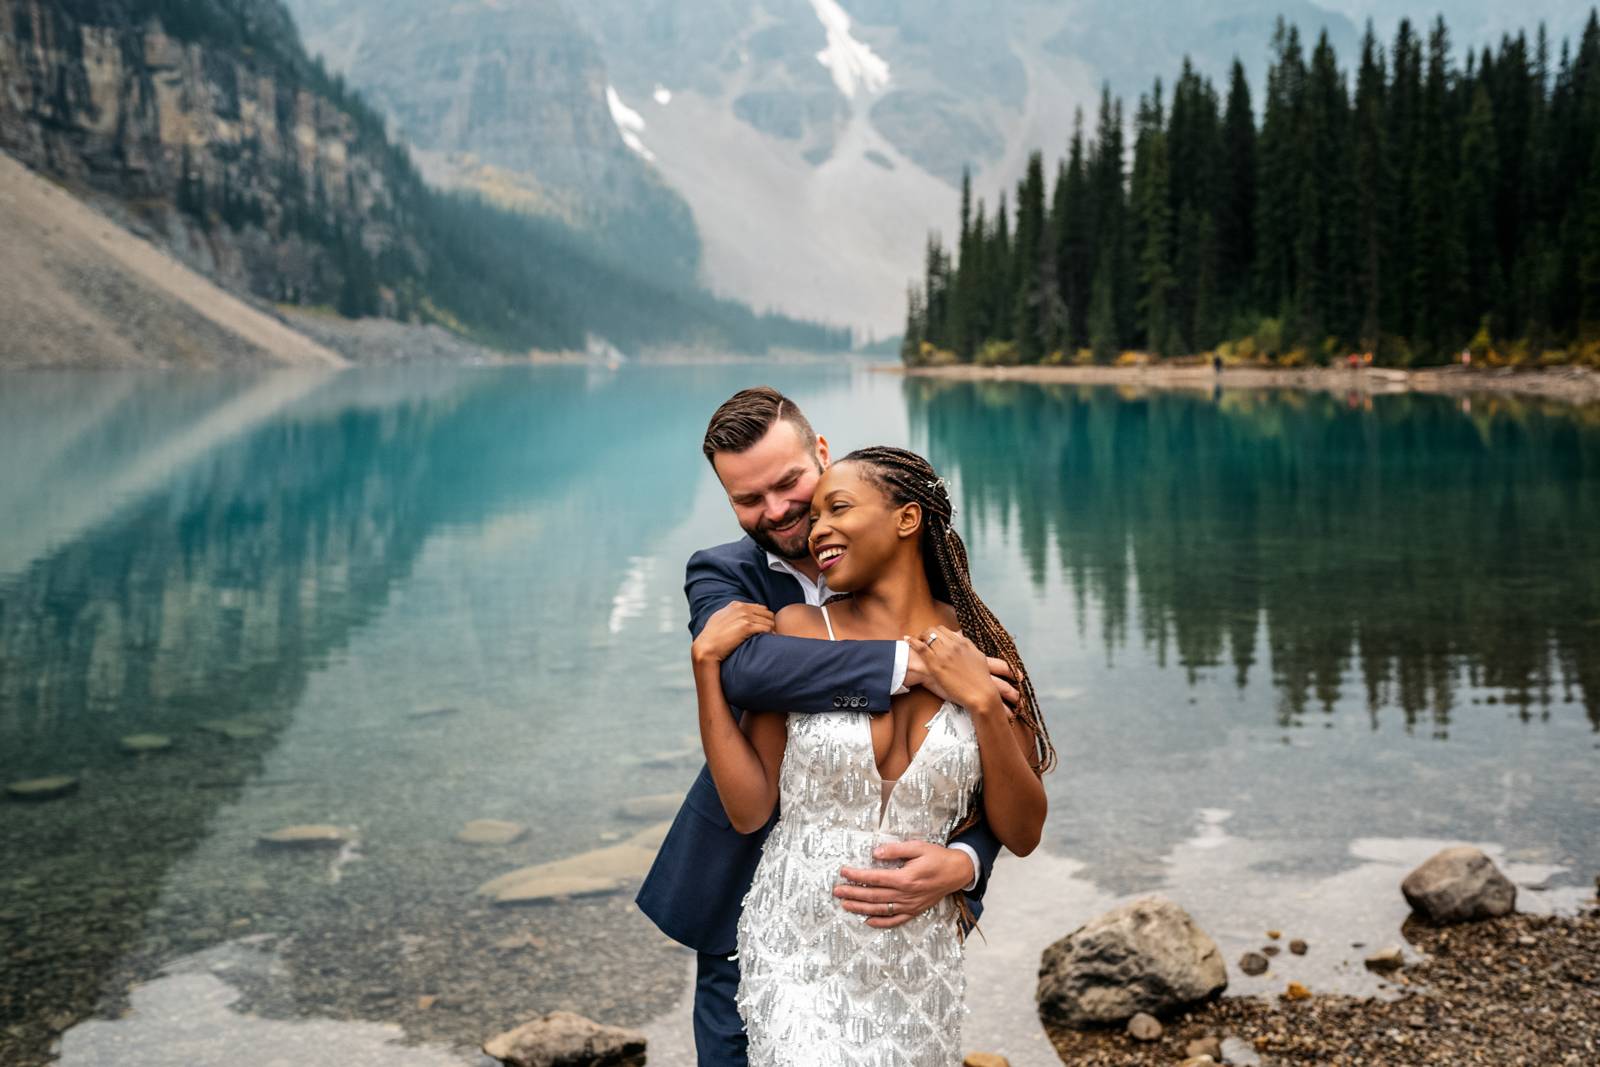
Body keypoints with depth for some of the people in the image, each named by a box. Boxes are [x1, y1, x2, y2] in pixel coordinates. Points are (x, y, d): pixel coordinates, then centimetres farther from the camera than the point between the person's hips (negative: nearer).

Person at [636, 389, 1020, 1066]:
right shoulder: (720, 575, -6)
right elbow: (743, 668, -31)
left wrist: (962, 863, -30)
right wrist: (908, 664, -36)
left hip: (872, 904, 0)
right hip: (748, 902, 0)